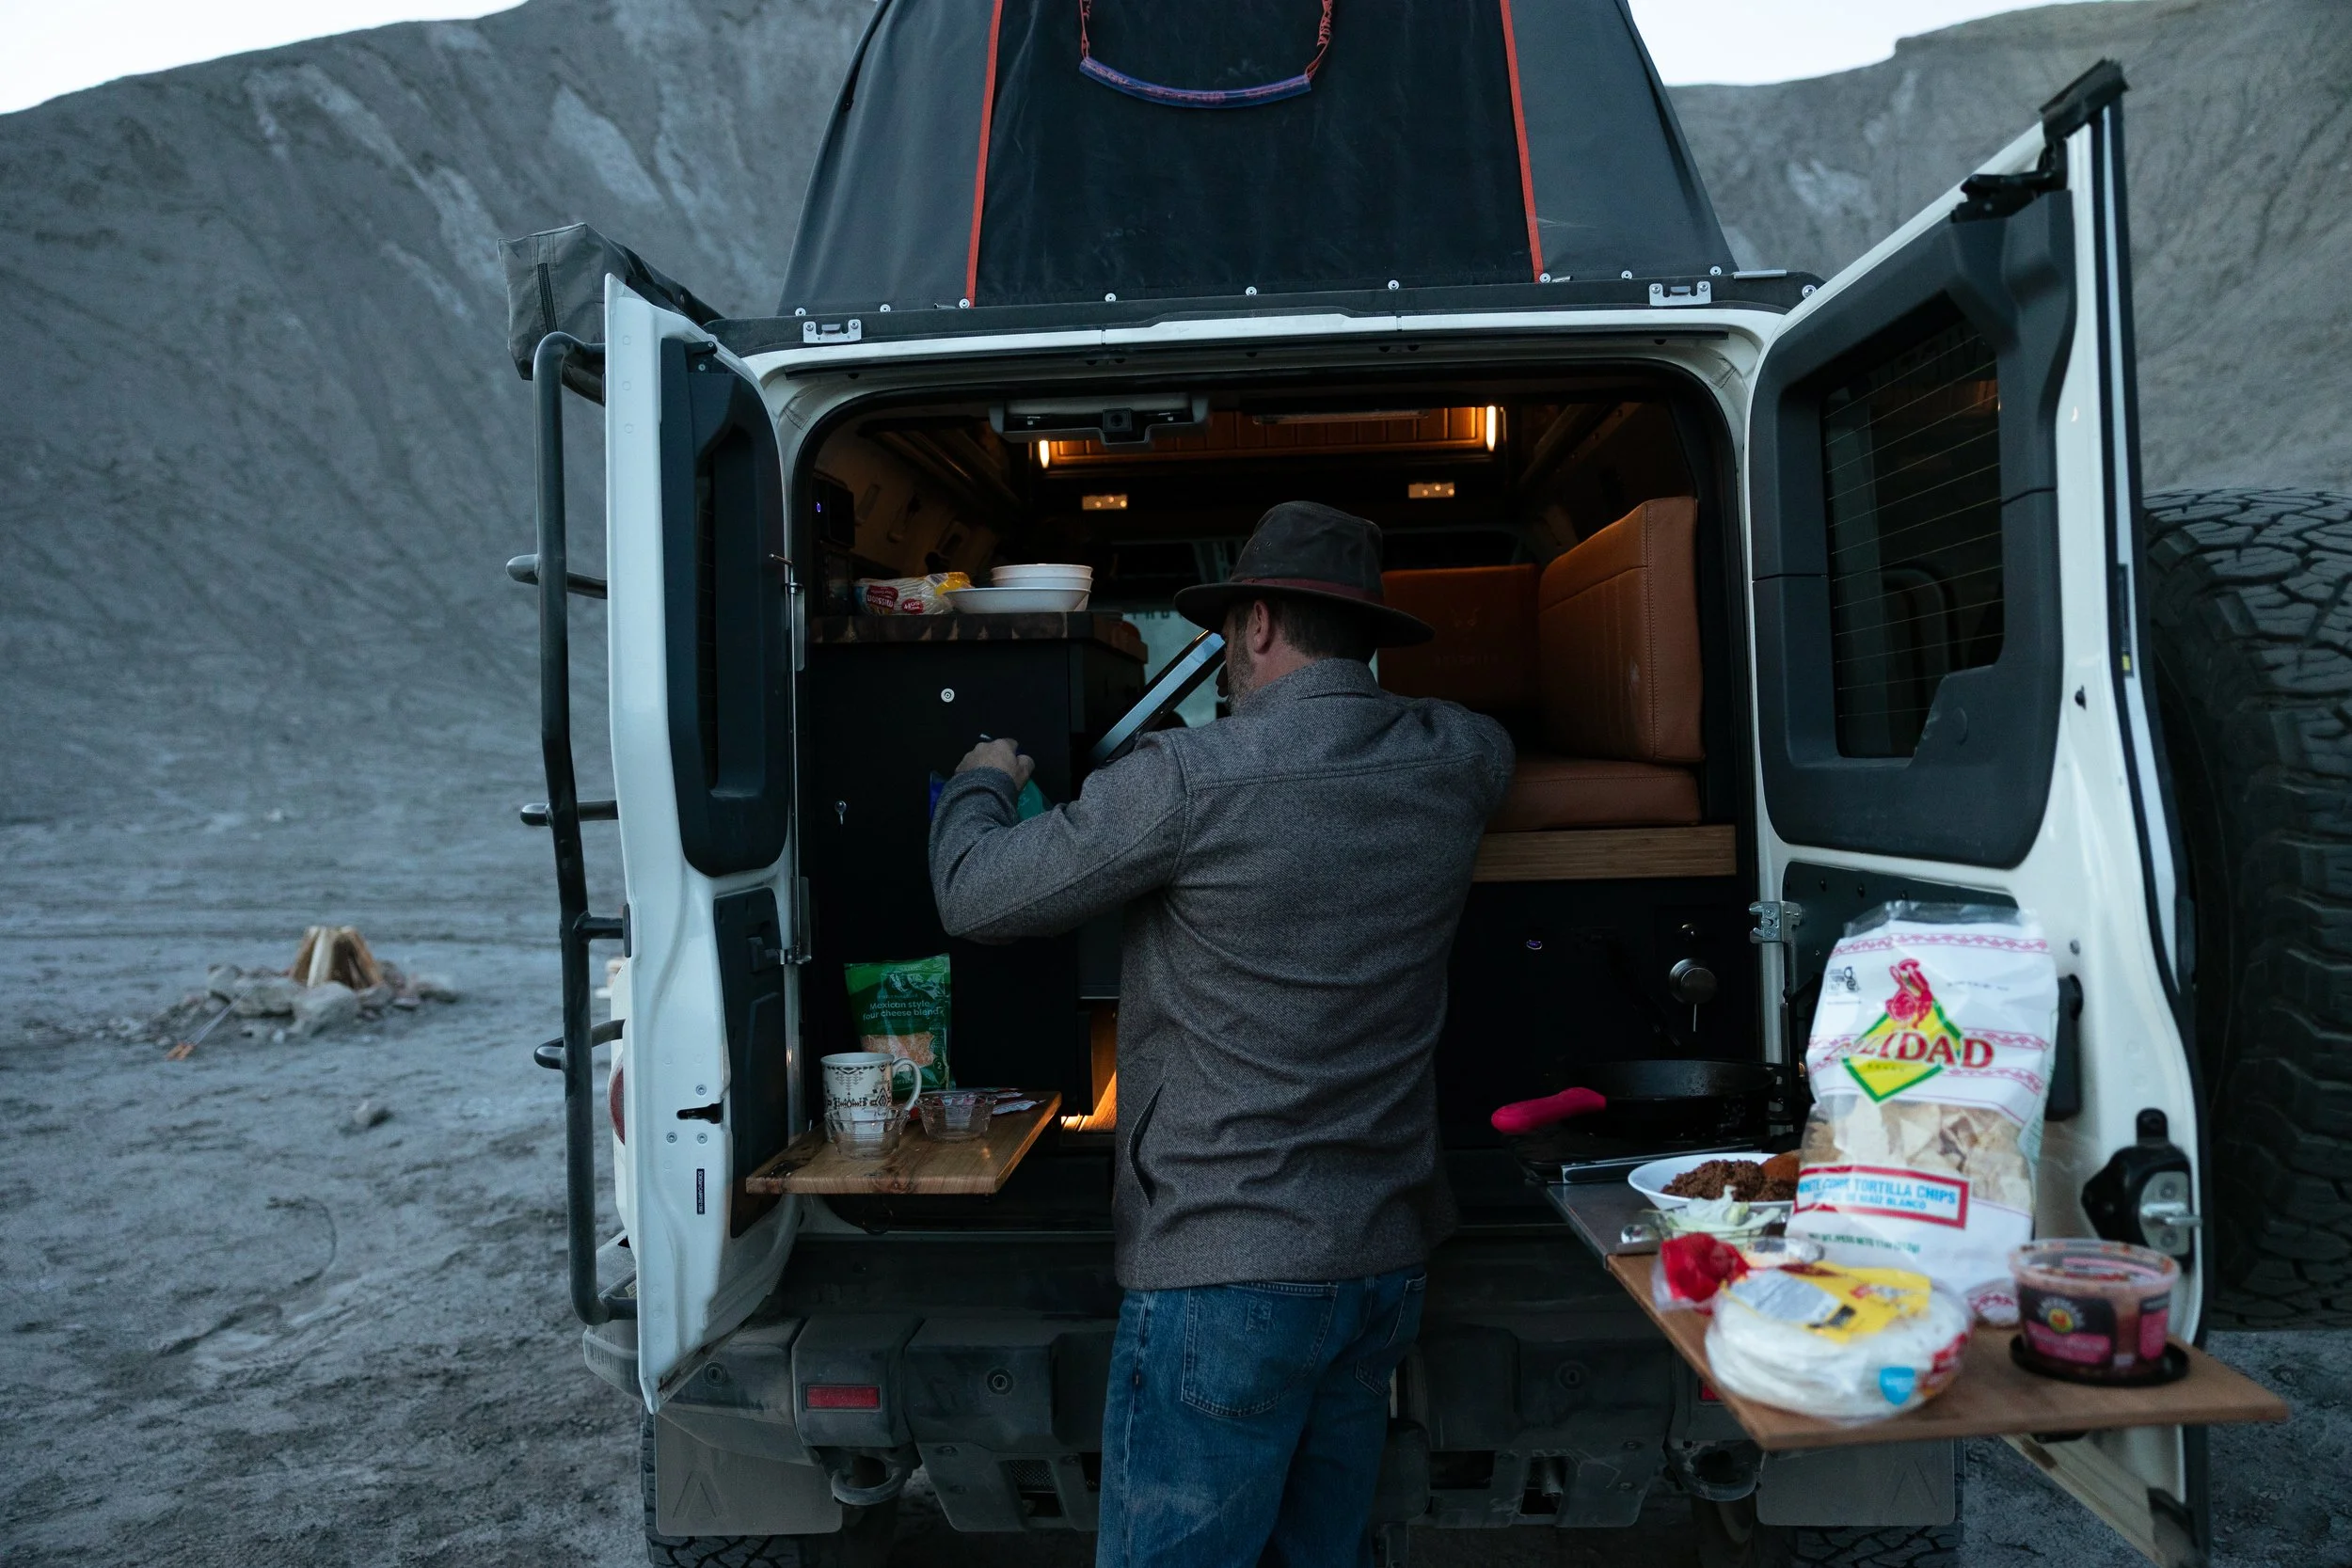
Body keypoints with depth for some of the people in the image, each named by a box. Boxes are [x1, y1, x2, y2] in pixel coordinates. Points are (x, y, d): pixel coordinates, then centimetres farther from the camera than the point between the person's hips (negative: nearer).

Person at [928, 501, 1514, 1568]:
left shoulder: (1190, 780, -16)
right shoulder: (1453, 762, 1)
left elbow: (973, 895, -7)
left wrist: (984, 780, 14)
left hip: (1223, 1266, -7)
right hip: (1385, 1254, 7)